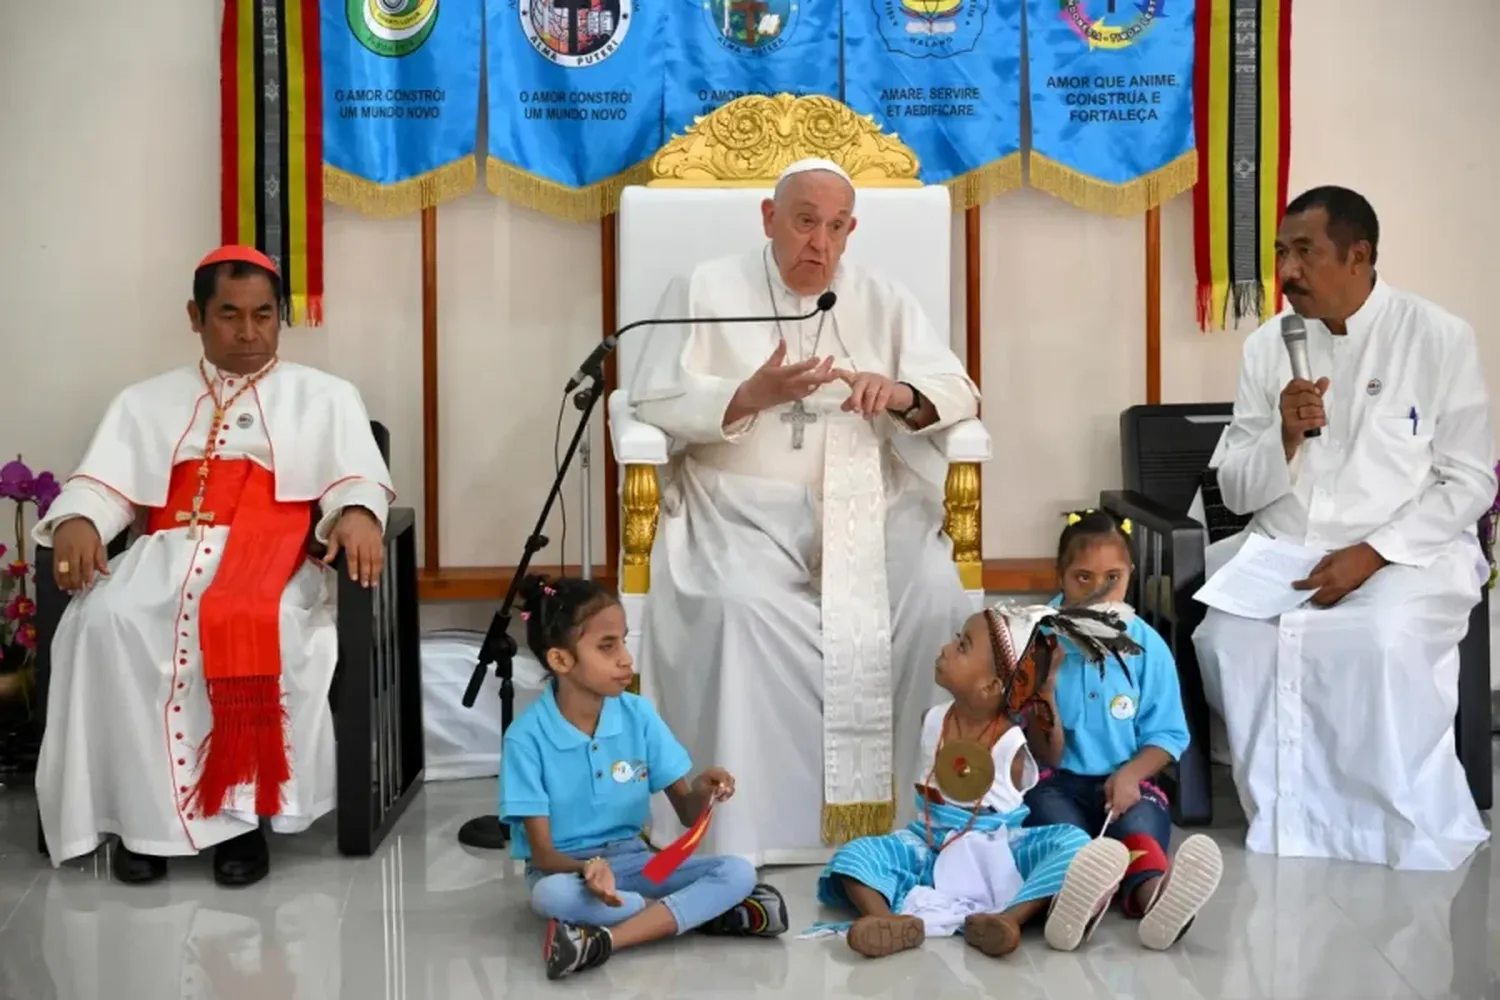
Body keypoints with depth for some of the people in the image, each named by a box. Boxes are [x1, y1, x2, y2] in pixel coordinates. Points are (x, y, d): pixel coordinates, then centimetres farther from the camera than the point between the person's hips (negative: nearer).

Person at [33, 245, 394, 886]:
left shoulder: (324, 397, 18)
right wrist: (76, 520, -12)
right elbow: (102, 483, 12)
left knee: (254, 626, -38)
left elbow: (357, 478, 4)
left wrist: (358, 514, -20)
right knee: (107, 620, -31)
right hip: (168, 551, 2)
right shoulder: (145, 401, 24)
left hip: (270, 553, -2)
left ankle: (240, 808, -23)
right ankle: (142, 812, -21)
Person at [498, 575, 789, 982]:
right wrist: (589, 868, -38)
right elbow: (542, 853, -16)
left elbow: (687, 815, -1)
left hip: (631, 859, 4)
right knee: (551, 895, -39)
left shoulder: (639, 715, -6)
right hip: (566, 868, -4)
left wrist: (701, 793, -26)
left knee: (739, 871, -18)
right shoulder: (527, 737, -16)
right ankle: (702, 912, -23)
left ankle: (602, 940, -31)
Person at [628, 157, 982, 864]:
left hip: (863, 502, 2)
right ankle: (754, 824, -23)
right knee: (741, 606, -34)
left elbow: (958, 392, 8)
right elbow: (653, 402, -1)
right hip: (742, 507, -2)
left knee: (935, 598, -26)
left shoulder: (884, 302, 15)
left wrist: (900, 394, -16)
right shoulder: (706, 291, 8)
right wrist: (754, 394, -17)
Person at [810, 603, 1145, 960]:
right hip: (932, 845, 3)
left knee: (1069, 841, -28)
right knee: (855, 855, -20)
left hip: (995, 852, -3)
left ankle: (1008, 918, -50)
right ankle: (892, 923, -49)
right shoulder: (934, 721, 0)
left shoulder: (1011, 744, -11)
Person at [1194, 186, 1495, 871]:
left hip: (1407, 552, -3)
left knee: (1385, 642, -34)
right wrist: (1285, 437, -13)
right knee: (1234, 639, -27)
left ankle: (1415, 853, -16)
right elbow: (1236, 493, 8)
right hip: (1280, 550, 3)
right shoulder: (1267, 346, 7)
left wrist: (1372, 554, -16)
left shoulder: (1441, 338, -2)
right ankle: (1291, 848, -15)